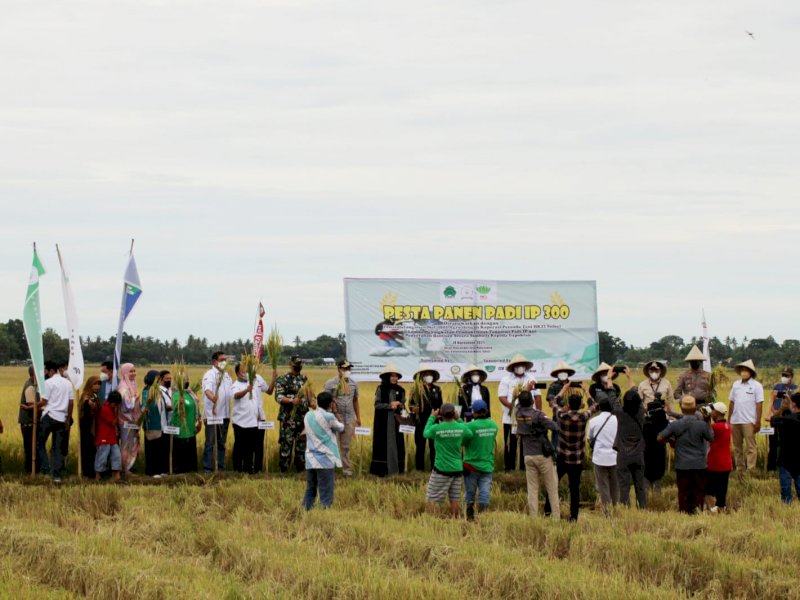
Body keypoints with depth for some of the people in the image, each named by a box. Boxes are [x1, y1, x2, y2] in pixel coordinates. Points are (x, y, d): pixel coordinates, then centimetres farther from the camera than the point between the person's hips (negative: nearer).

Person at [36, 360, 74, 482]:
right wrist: (68, 420, 18)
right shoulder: (68, 383, 14)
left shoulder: (49, 382, -5)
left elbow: (43, 402, -10)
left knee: (40, 444, 4)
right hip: (62, 418, 6)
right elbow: (71, 402, 13)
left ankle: (46, 470, -9)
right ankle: (57, 475, 3)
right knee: (57, 447, 9)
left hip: (49, 416, -6)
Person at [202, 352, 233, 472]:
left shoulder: (226, 375, 17)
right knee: (210, 442, -5)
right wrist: (213, 398, -46)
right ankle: (207, 469, -3)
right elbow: (207, 390, -27)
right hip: (212, 414, -7)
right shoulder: (210, 375, -9)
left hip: (225, 415, 7)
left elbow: (232, 391, 23)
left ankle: (221, 467, 19)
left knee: (221, 443, 13)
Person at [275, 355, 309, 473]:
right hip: (288, 418, -5)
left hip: (303, 417, 5)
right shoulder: (282, 380, -3)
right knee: (286, 442, -6)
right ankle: (283, 468, -1)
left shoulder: (305, 379, 14)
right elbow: (278, 397, -12)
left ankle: (300, 467, 16)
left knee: (302, 443, 8)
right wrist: (292, 401, -24)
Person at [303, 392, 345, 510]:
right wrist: (335, 412, 16)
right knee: (326, 493, -3)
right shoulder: (329, 417, -10)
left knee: (310, 491, 12)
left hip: (310, 460, 6)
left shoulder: (308, 415, 7)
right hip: (325, 460, -6)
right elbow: (340, 428, 7)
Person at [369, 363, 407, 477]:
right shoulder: (381, 389, -2)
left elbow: (403, 406, 9)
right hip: (383, 421, -4)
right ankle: (381, 469, -2)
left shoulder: (400, 391, 8)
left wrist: (399, 405, -14)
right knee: (382, 444, -4)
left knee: (397, 444, 2)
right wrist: (389, 405, -17)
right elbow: (377, 404, -6)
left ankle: (396, 467, 8)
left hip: (396, 421, 4)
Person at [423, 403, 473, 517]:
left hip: (441, 469, -3)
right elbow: (470, 435, 16)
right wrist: (458, 420, 18)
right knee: (454, 499, 9)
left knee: (431, 499, 5)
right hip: (457, 468, 3)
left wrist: (432, 417, 16)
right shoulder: (461, 428, -5)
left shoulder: (436, 428, -13)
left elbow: (426, 434, 8)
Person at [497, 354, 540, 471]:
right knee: (510, 444, 1)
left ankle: (525, 467, 11)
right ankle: (509, 468, 6)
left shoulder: (531, 379, 10)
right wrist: (512, 406, -22)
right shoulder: (506, 380, 1)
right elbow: (502, 397, -6)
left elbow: (537, 396, 10)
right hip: (510, 418, -2)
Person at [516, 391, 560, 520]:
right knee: (552, 488, 4)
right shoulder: (537, 415, -14)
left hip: (528, 455, 4)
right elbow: (554, 427, -21)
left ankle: (533, 517, 3)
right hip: (543, 455, -4)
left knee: (532, 488, 7)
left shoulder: (519, 414, 0)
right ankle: (555, 516, 4)